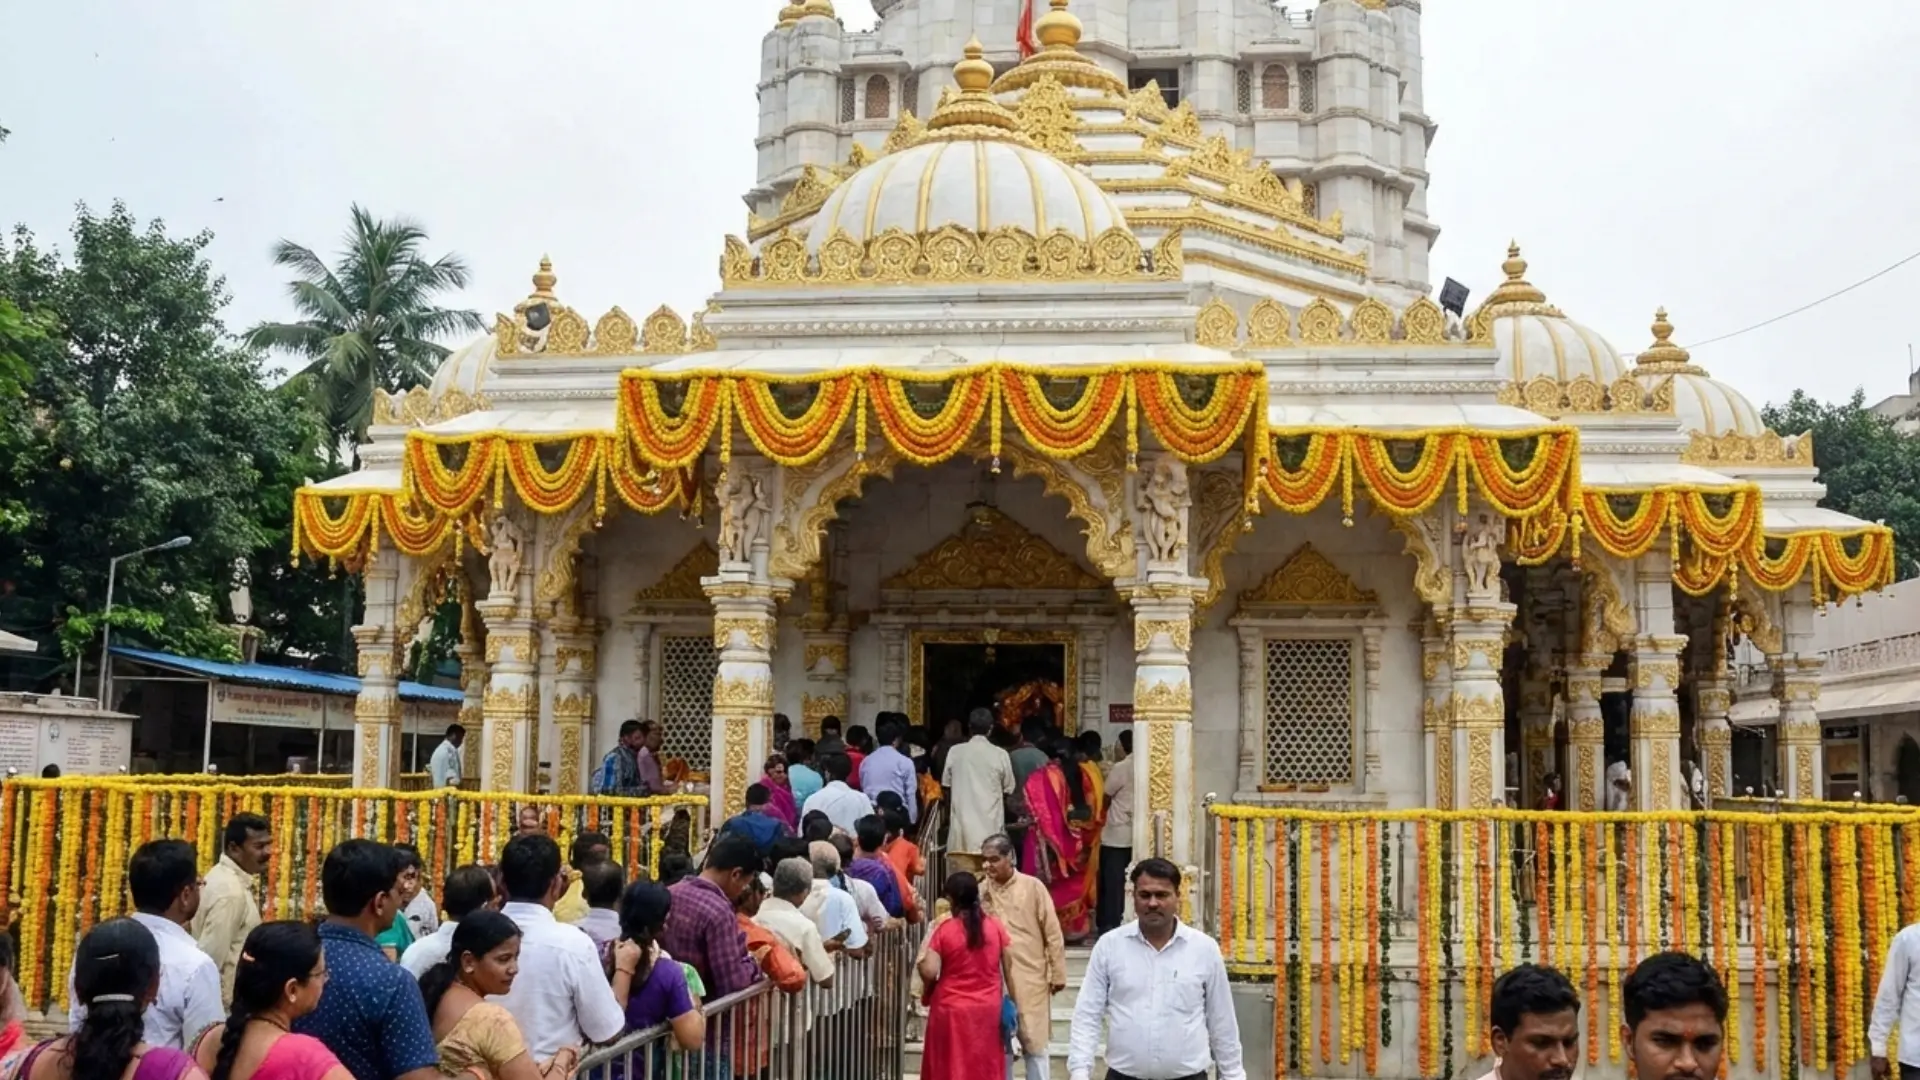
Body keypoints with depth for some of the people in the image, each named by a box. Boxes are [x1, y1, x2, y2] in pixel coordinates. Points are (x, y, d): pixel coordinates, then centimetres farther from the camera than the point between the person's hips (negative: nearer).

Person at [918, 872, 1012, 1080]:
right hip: (988, 1010, 3)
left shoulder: (944, 929, -11)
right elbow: (1010, 968, 2)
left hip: (952, 1010, -3)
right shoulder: (995, 926, -2)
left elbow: (929, 972, -16)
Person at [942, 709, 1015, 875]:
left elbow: (947, 787, 8)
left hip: (962, 826, 1)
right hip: (990, 828, -1)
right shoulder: (1000, 755, -2)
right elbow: (1007, 790, 8)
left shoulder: (955, 752, 0)